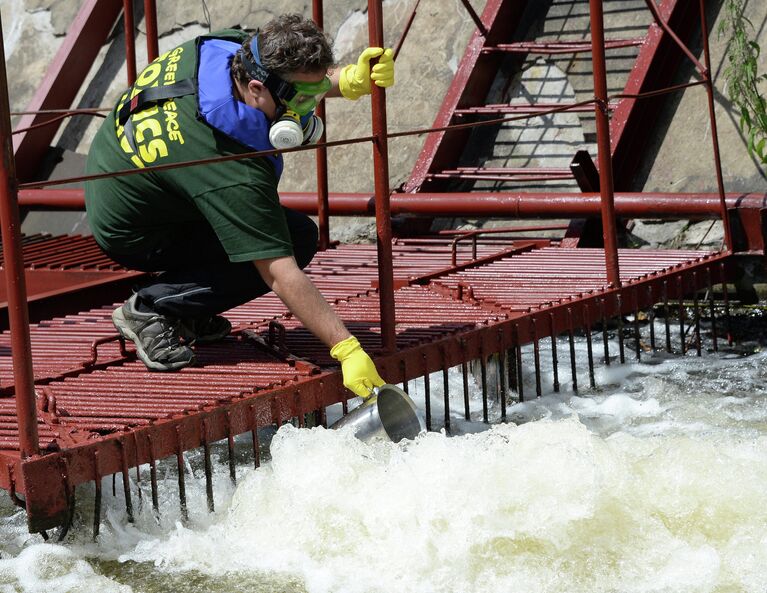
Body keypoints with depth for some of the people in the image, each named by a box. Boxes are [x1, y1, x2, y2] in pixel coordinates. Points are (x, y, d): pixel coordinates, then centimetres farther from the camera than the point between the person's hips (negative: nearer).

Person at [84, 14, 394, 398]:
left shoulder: (225, 47, -17)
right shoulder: (234, 168, -38)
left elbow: (309, 78, 4)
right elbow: (280, 275, -35)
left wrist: (351, 79, -18)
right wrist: (346, 349, -33)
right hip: (132, 238, -9)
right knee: (297, 239, -13)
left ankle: (186, 311, 15)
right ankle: (152, 308, -8)